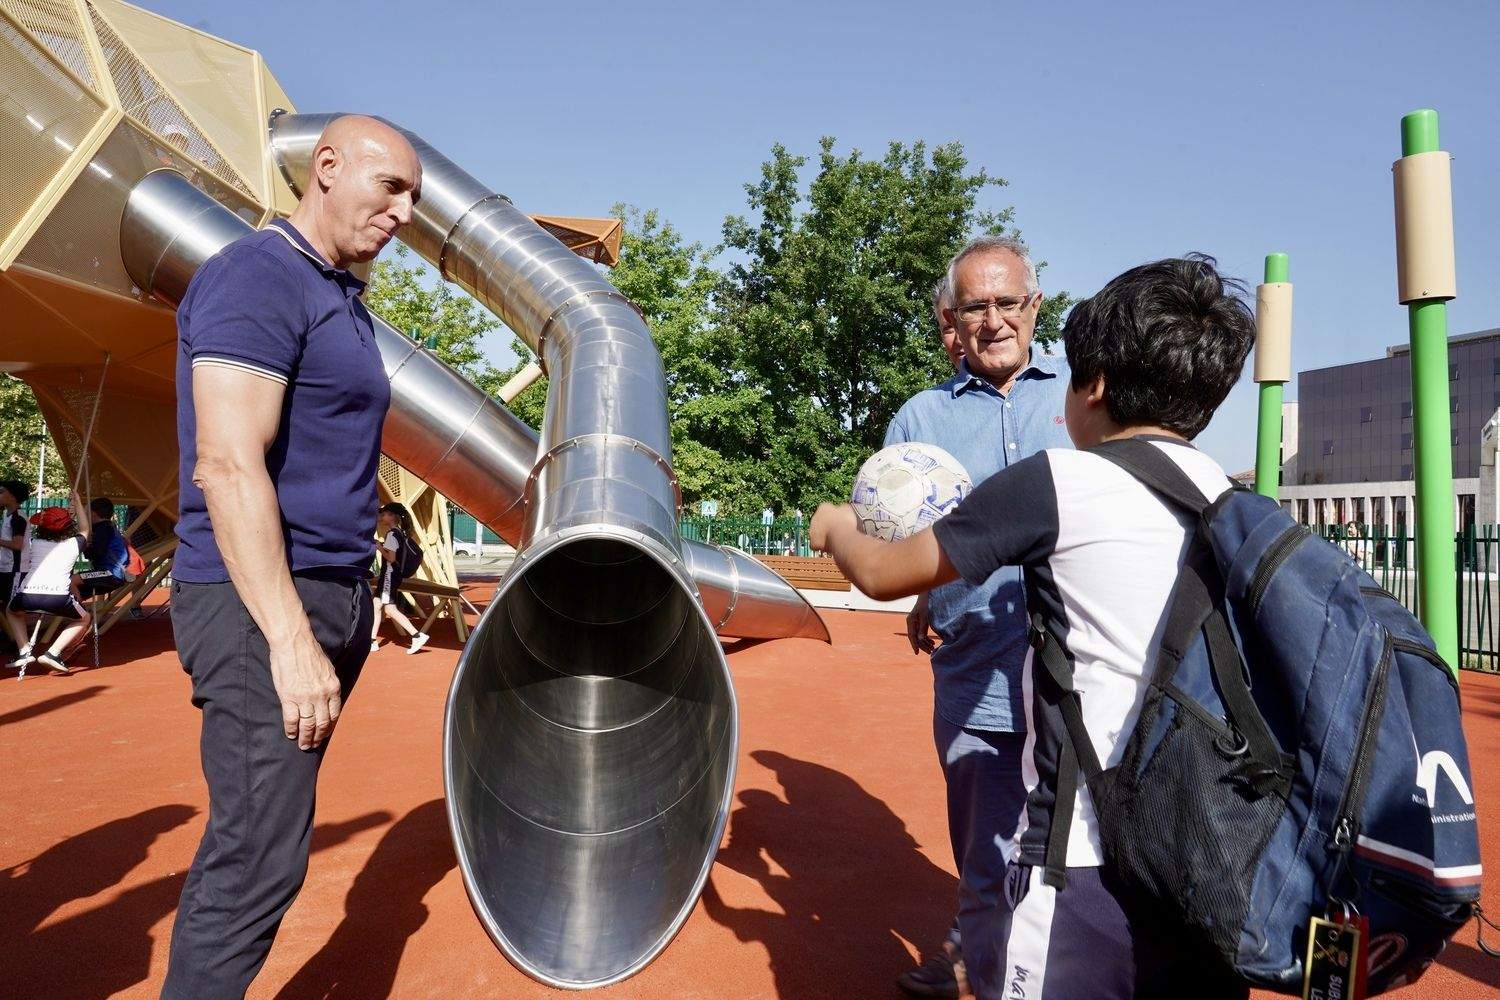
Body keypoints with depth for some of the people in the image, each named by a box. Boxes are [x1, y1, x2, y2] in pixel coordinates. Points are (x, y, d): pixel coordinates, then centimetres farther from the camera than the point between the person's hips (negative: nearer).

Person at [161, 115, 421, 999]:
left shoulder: (344, 300, 18)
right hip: (262, 604, -9)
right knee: (261, 855, -6)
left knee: (253, 839, 14)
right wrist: (291, 640, -24)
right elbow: (227, 467, -21)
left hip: (333, 595, 9)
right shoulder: (258, 277, -11)